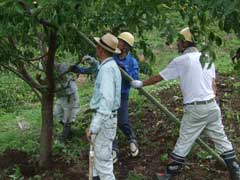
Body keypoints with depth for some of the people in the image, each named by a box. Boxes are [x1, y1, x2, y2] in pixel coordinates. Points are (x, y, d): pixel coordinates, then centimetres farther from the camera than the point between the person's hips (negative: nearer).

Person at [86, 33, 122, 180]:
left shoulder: (107, 68, -22)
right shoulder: (111, 66, 11)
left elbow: (107, 99, -31)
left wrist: (94, 126, -34)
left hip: (104, 119, -10)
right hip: (105, 117, 10)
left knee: (103, 159, -3)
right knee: (99, 154, 22)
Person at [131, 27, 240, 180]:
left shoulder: (181, 61, -6)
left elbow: (158, 78, 3)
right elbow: (213, 85, 11)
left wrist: (141, 84, 17)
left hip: (195, 109, -5)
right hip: (212, 106, 5)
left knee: (183, 144, 4)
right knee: (221, 140, 14)